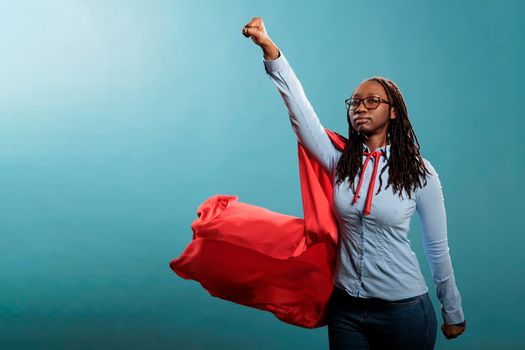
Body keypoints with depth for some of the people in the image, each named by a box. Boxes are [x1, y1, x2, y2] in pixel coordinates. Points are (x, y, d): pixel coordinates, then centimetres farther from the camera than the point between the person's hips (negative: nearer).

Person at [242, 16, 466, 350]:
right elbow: (299, 108, -15)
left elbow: (438, 249, -1)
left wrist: (453, 314, 6)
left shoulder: (419, 171, -7)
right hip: (346, 307, 3)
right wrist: (270, 50, -27)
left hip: (404, 310, -3)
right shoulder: (339, 161, -1)